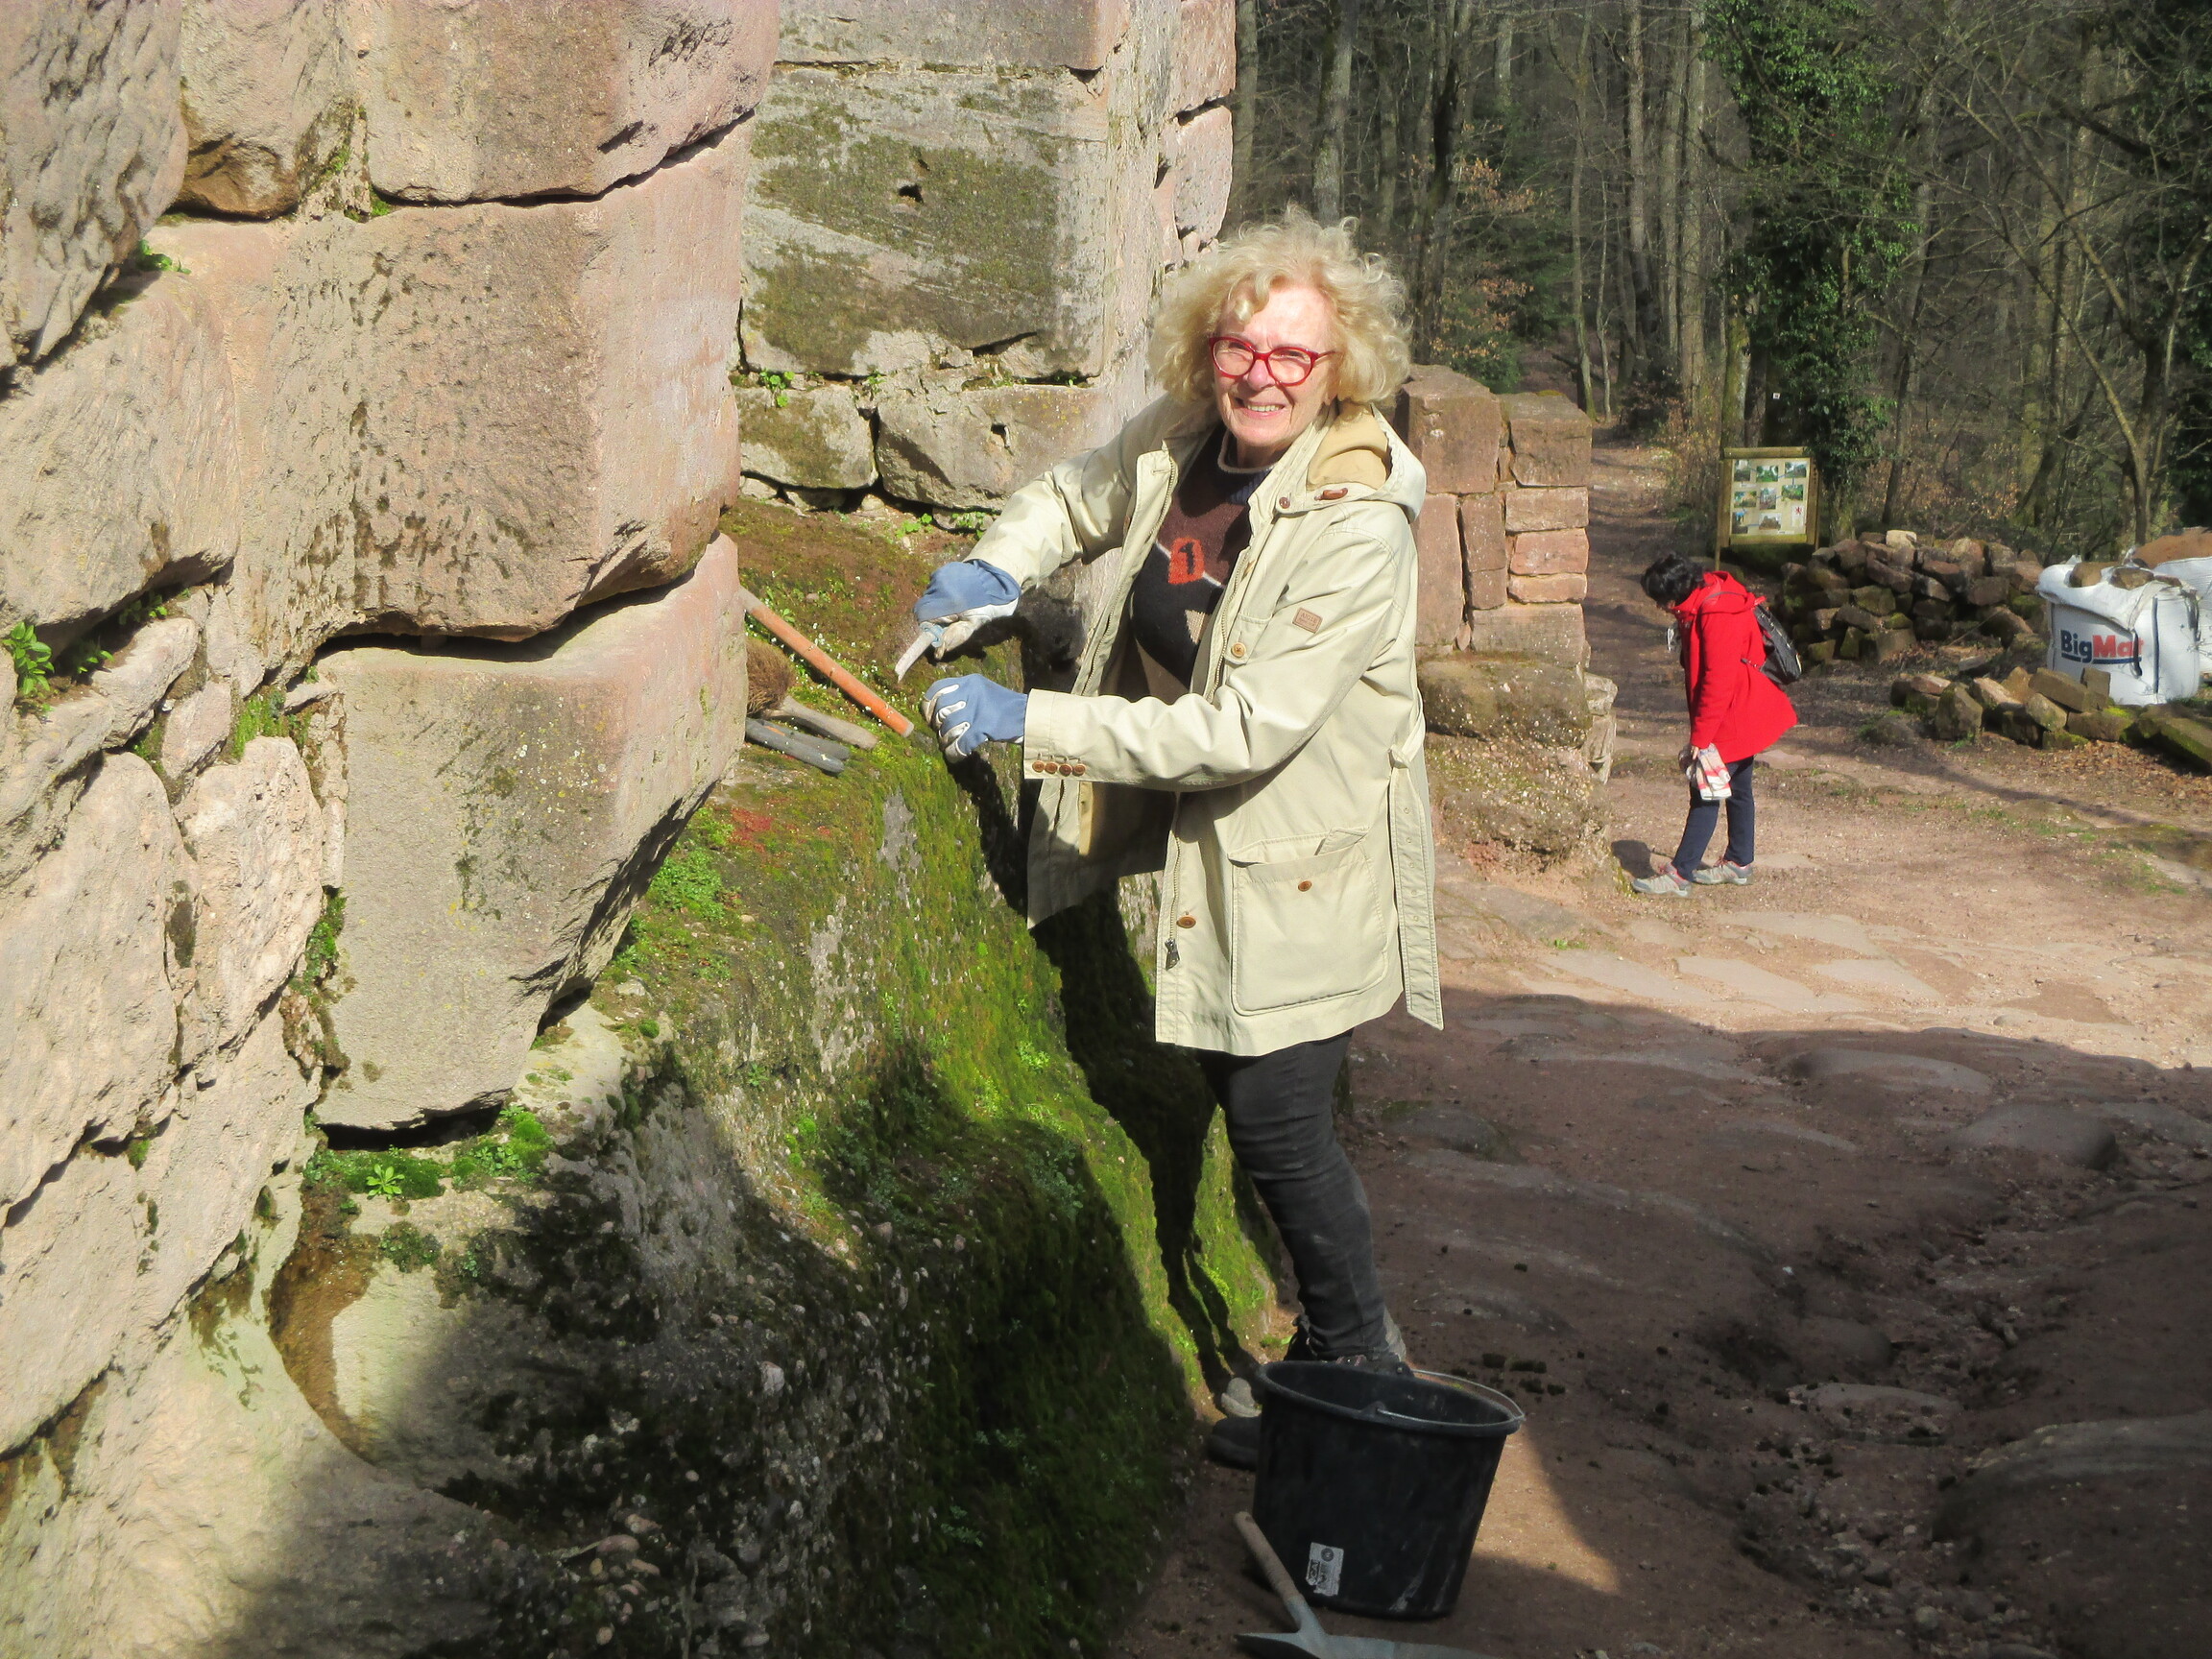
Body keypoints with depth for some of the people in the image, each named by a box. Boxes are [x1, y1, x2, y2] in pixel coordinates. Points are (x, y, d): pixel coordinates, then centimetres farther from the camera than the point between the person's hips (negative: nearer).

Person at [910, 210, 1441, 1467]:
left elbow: (1248, 728, -30)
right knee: (1245, 1101, 16)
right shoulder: (1180, 444, -4)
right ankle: (1342, 1342, 34)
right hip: (1210, 842, 8)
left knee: (1277, 1116, -5)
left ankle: (1359, 1363, 18)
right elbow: (1079, 499, 20)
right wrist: (998, 569, -3)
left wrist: (1029, 723, -29)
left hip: (1308, 854, -7)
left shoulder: (1358, 523, -26)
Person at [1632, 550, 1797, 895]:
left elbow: (1719, 681, -27)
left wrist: (1700, 736, -23)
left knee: (1705, 795, -8)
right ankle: (1738, 862, 30)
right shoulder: (1701, 605, 6)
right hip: (1742, 719, 10)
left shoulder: (1717, 615, -26)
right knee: (1737, 789, 19)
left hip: (1732, 721, -10)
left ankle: (1679, 874, -7)